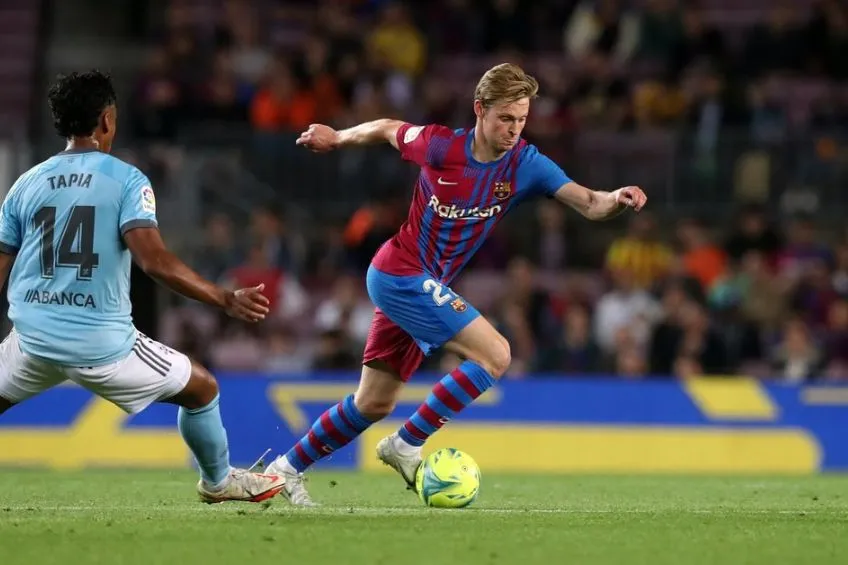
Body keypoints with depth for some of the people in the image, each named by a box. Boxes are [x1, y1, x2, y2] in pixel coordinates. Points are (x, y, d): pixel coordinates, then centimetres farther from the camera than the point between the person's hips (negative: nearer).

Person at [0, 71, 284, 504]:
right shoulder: (126, 180, -5)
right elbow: (155, 261, -19)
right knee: (202, 389, 18)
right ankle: (218, 481, 35)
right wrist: (227, 301, -15)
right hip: (103, 344, -3)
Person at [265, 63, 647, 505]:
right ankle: (406, 445, -12)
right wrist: (337, 138, 17)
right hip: (400, 274, -6)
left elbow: (588, 203, -18)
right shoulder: (440, 145, -16)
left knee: (373, 405, 14)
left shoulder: (525, 164, -8)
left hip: (425, 286, 6)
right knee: (495, 355, -20)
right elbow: (387, 129, 4)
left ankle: (288, 468, 29)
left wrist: (615, 199, -39)